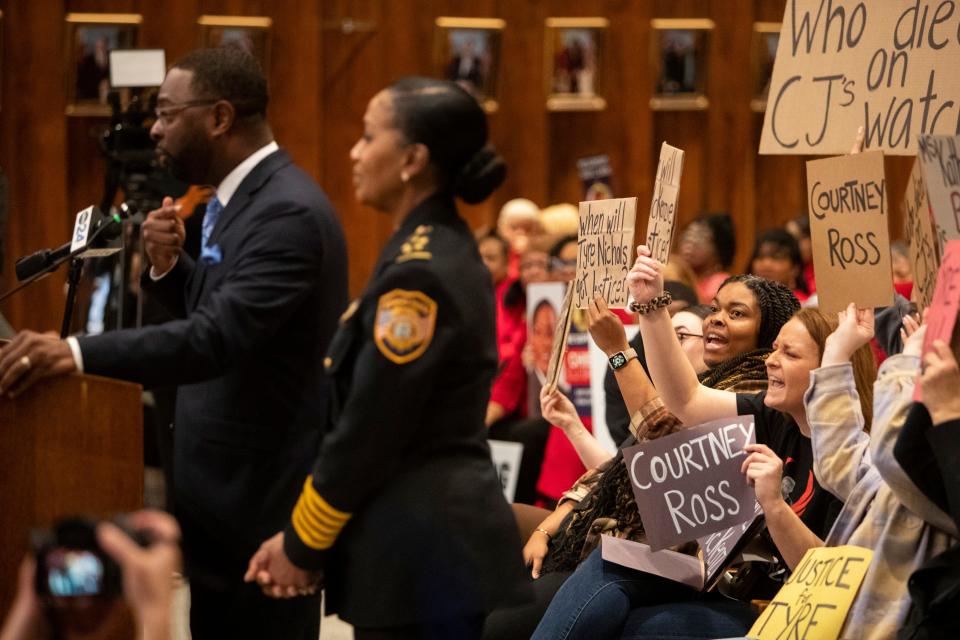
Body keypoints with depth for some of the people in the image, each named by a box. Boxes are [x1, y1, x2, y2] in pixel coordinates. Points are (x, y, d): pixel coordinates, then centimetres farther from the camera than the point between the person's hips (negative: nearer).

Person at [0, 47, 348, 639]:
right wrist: (169, 266, -1)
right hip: (227, 491, 10)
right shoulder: (244, 196, 12)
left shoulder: (288, 212, -21)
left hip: (264, 501, -10)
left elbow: (218, 337, -31)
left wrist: (78, 353, -36)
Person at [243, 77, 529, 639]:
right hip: (446, 534, 9)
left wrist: (303, 545, -5)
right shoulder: (447, 254, 13)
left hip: (422, 551, -9)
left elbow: (368, 430, -17)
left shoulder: (417, 274, -18)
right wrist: (302, 531, 12)